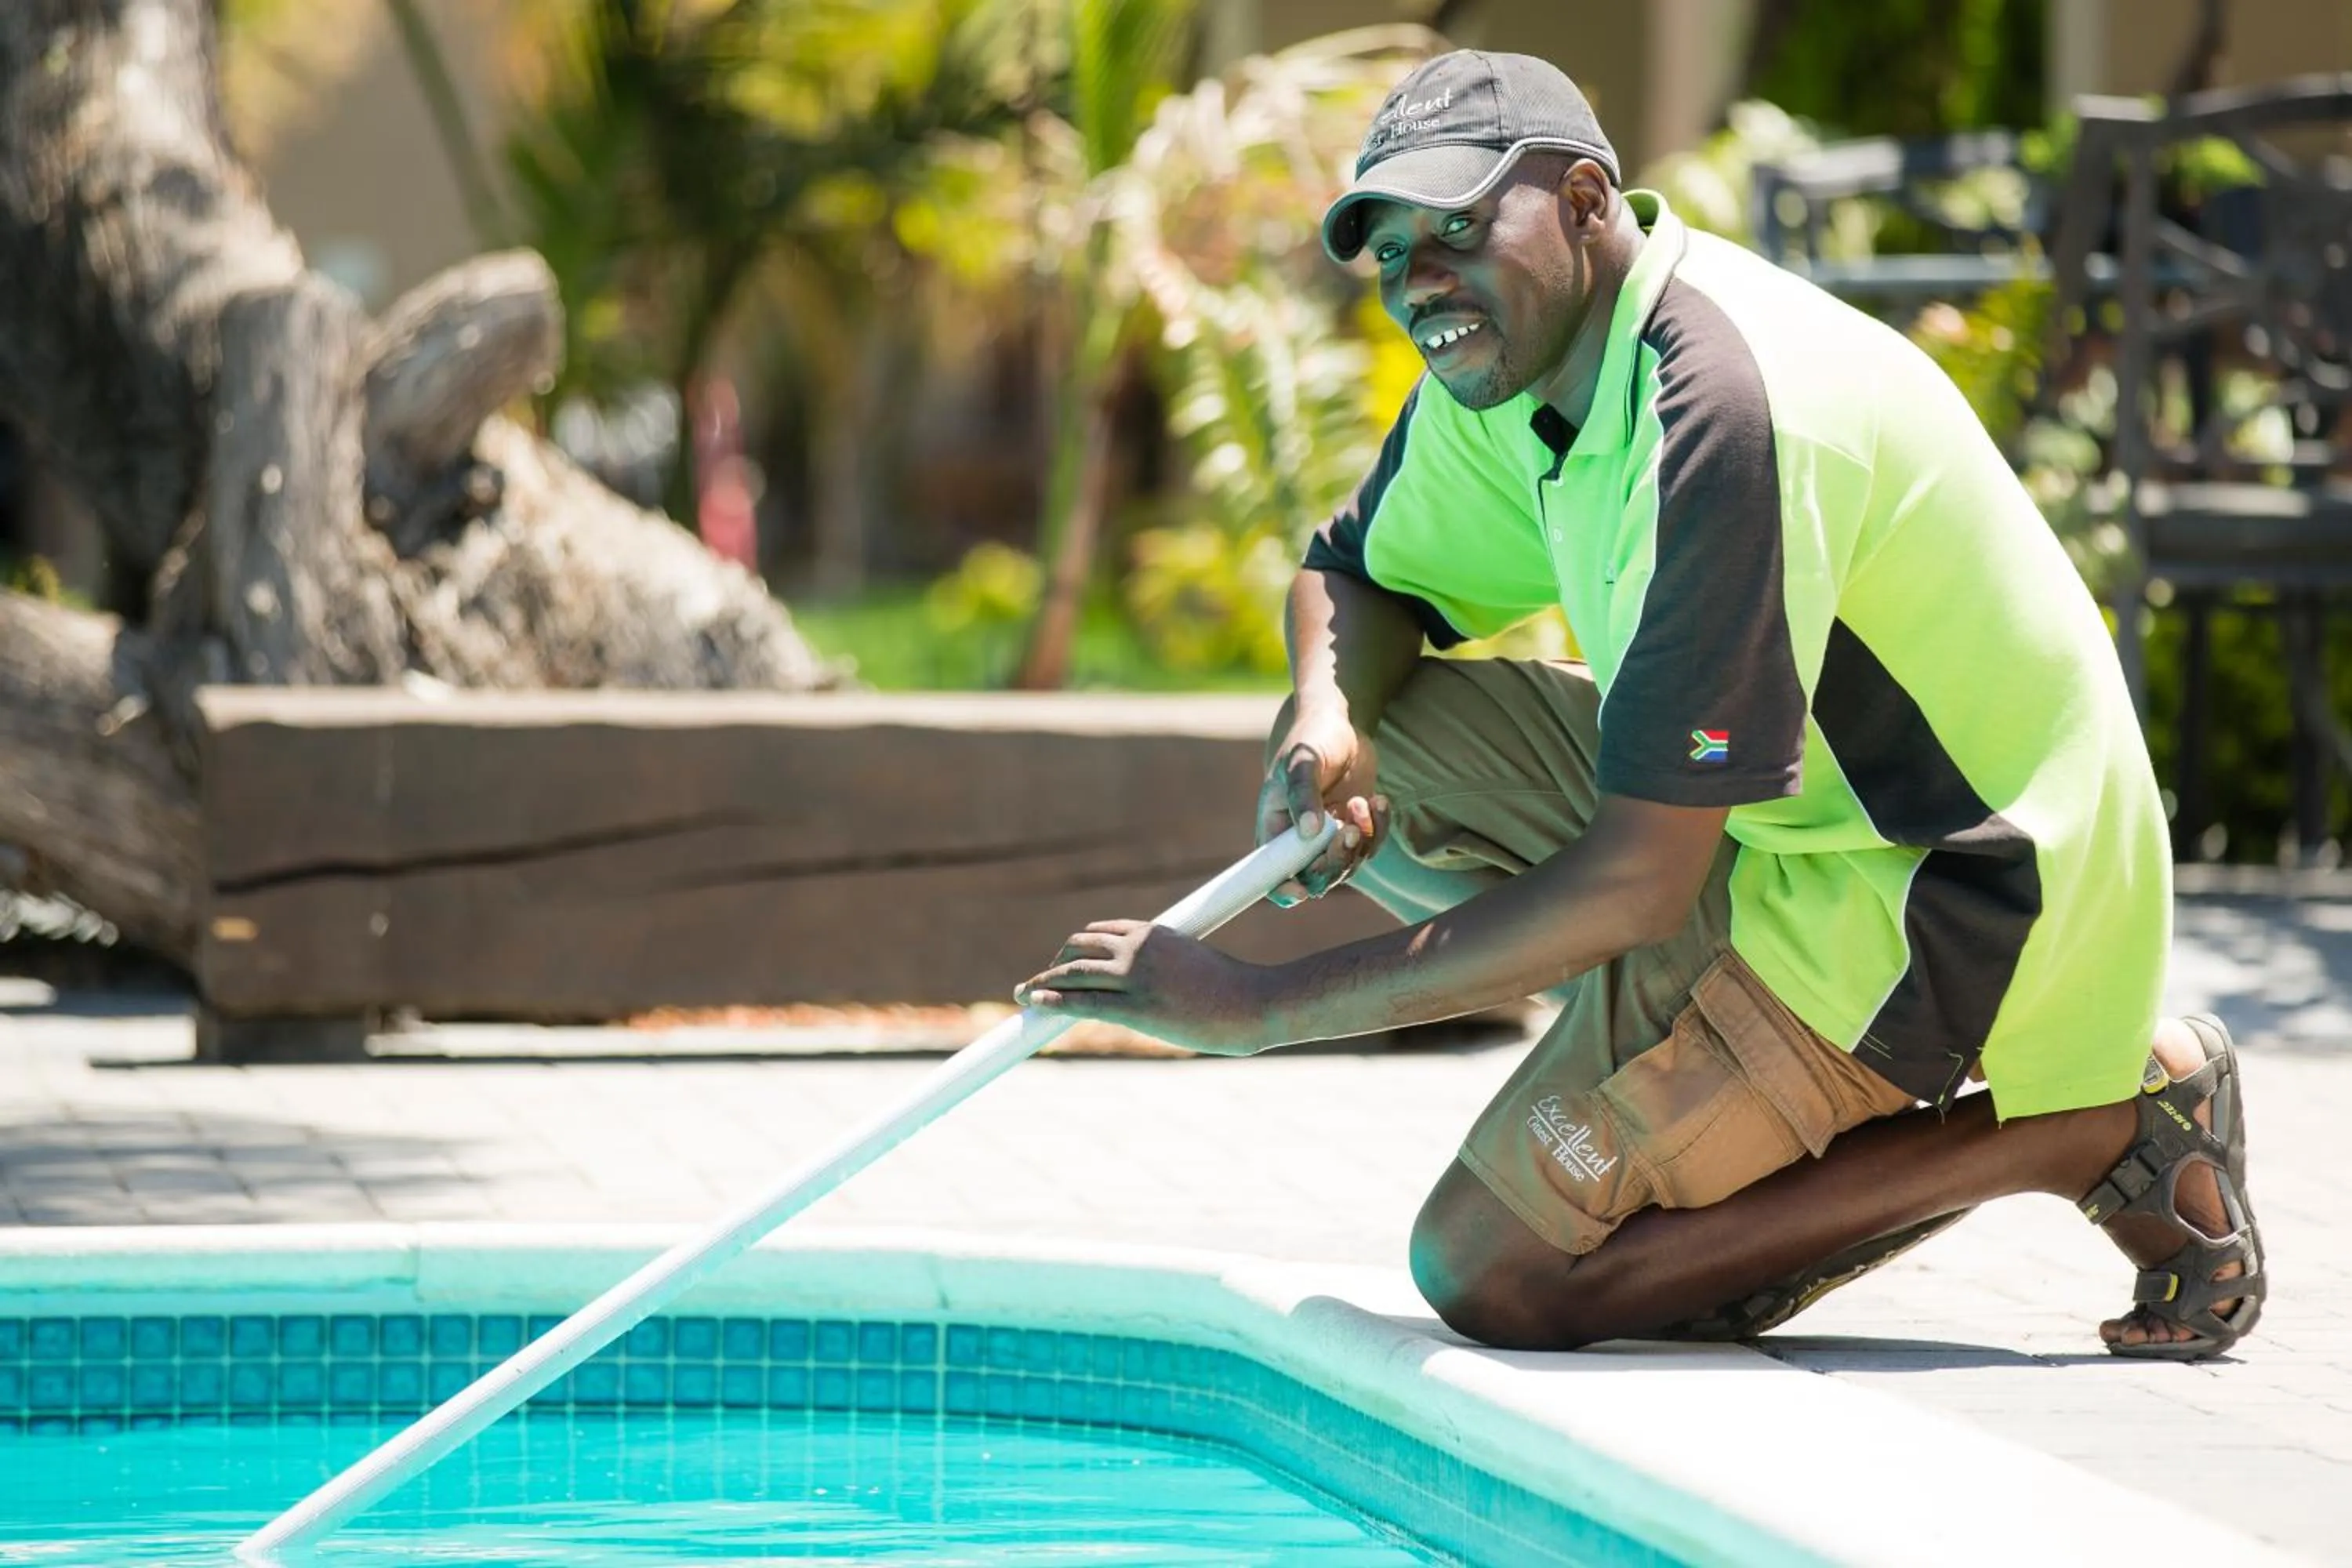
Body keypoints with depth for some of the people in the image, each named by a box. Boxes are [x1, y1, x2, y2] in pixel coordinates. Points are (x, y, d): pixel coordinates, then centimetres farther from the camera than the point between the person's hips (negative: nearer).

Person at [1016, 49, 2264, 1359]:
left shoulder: (1726, 410, -28)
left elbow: (1638, 884, -30)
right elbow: (1357, 576, 18)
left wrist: (1263, 1007, -25)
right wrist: (1328, 720, -9)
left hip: (1949, 916, -10)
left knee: (1492, 1275, -11)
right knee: (1361, 754, 5)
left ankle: (2087, 1125, -7)